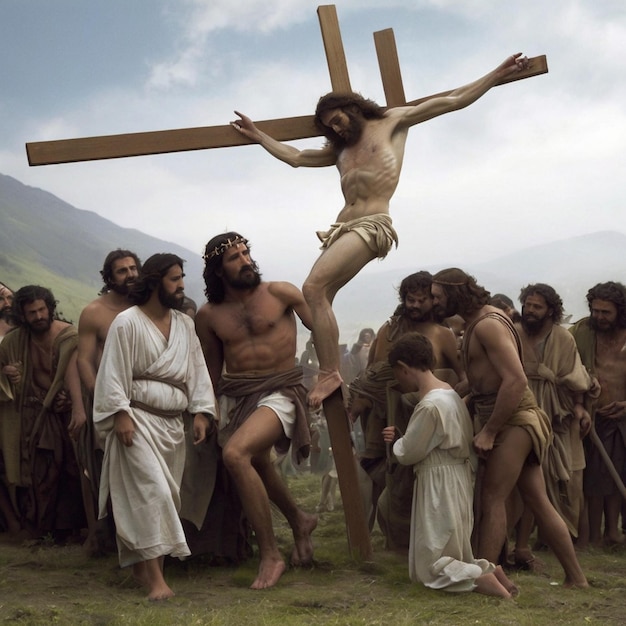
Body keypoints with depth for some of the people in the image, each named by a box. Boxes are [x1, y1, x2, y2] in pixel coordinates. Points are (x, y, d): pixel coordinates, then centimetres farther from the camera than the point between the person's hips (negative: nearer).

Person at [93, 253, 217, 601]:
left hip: (173, 422, 7)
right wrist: (120, 414, -17)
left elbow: (197, 371, 11)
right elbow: (114, 373, -9)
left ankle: (142, 564, 21)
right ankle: (154, 577, -18)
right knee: (150, 492, -16)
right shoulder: (126, 322, -6)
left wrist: (201, 412, 2)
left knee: (164, 495, 9)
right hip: (138, 419, -7)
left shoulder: (185, 324, 11)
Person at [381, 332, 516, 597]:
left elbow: (408, 454, -13)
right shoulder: (450, 394, 6)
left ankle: (480, 578, -17)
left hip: (439, 488, -9)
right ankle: (488, 570, -2)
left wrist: (397, 440, 6)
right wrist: (401, 438, 8)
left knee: (430, 567, -1)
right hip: (458, 483, 9)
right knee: (455, 555, 17)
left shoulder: (429, 406, -22)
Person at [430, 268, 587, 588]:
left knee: (492, 499, -10)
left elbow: (516, 381, -26)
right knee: (537, 501, 10)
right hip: (502, 418, 10)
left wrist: (488, 432, -23)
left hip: (512, 419, -10)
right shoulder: (475, 322, 13)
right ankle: (575, 577, 15)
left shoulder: (488, 324, -18)